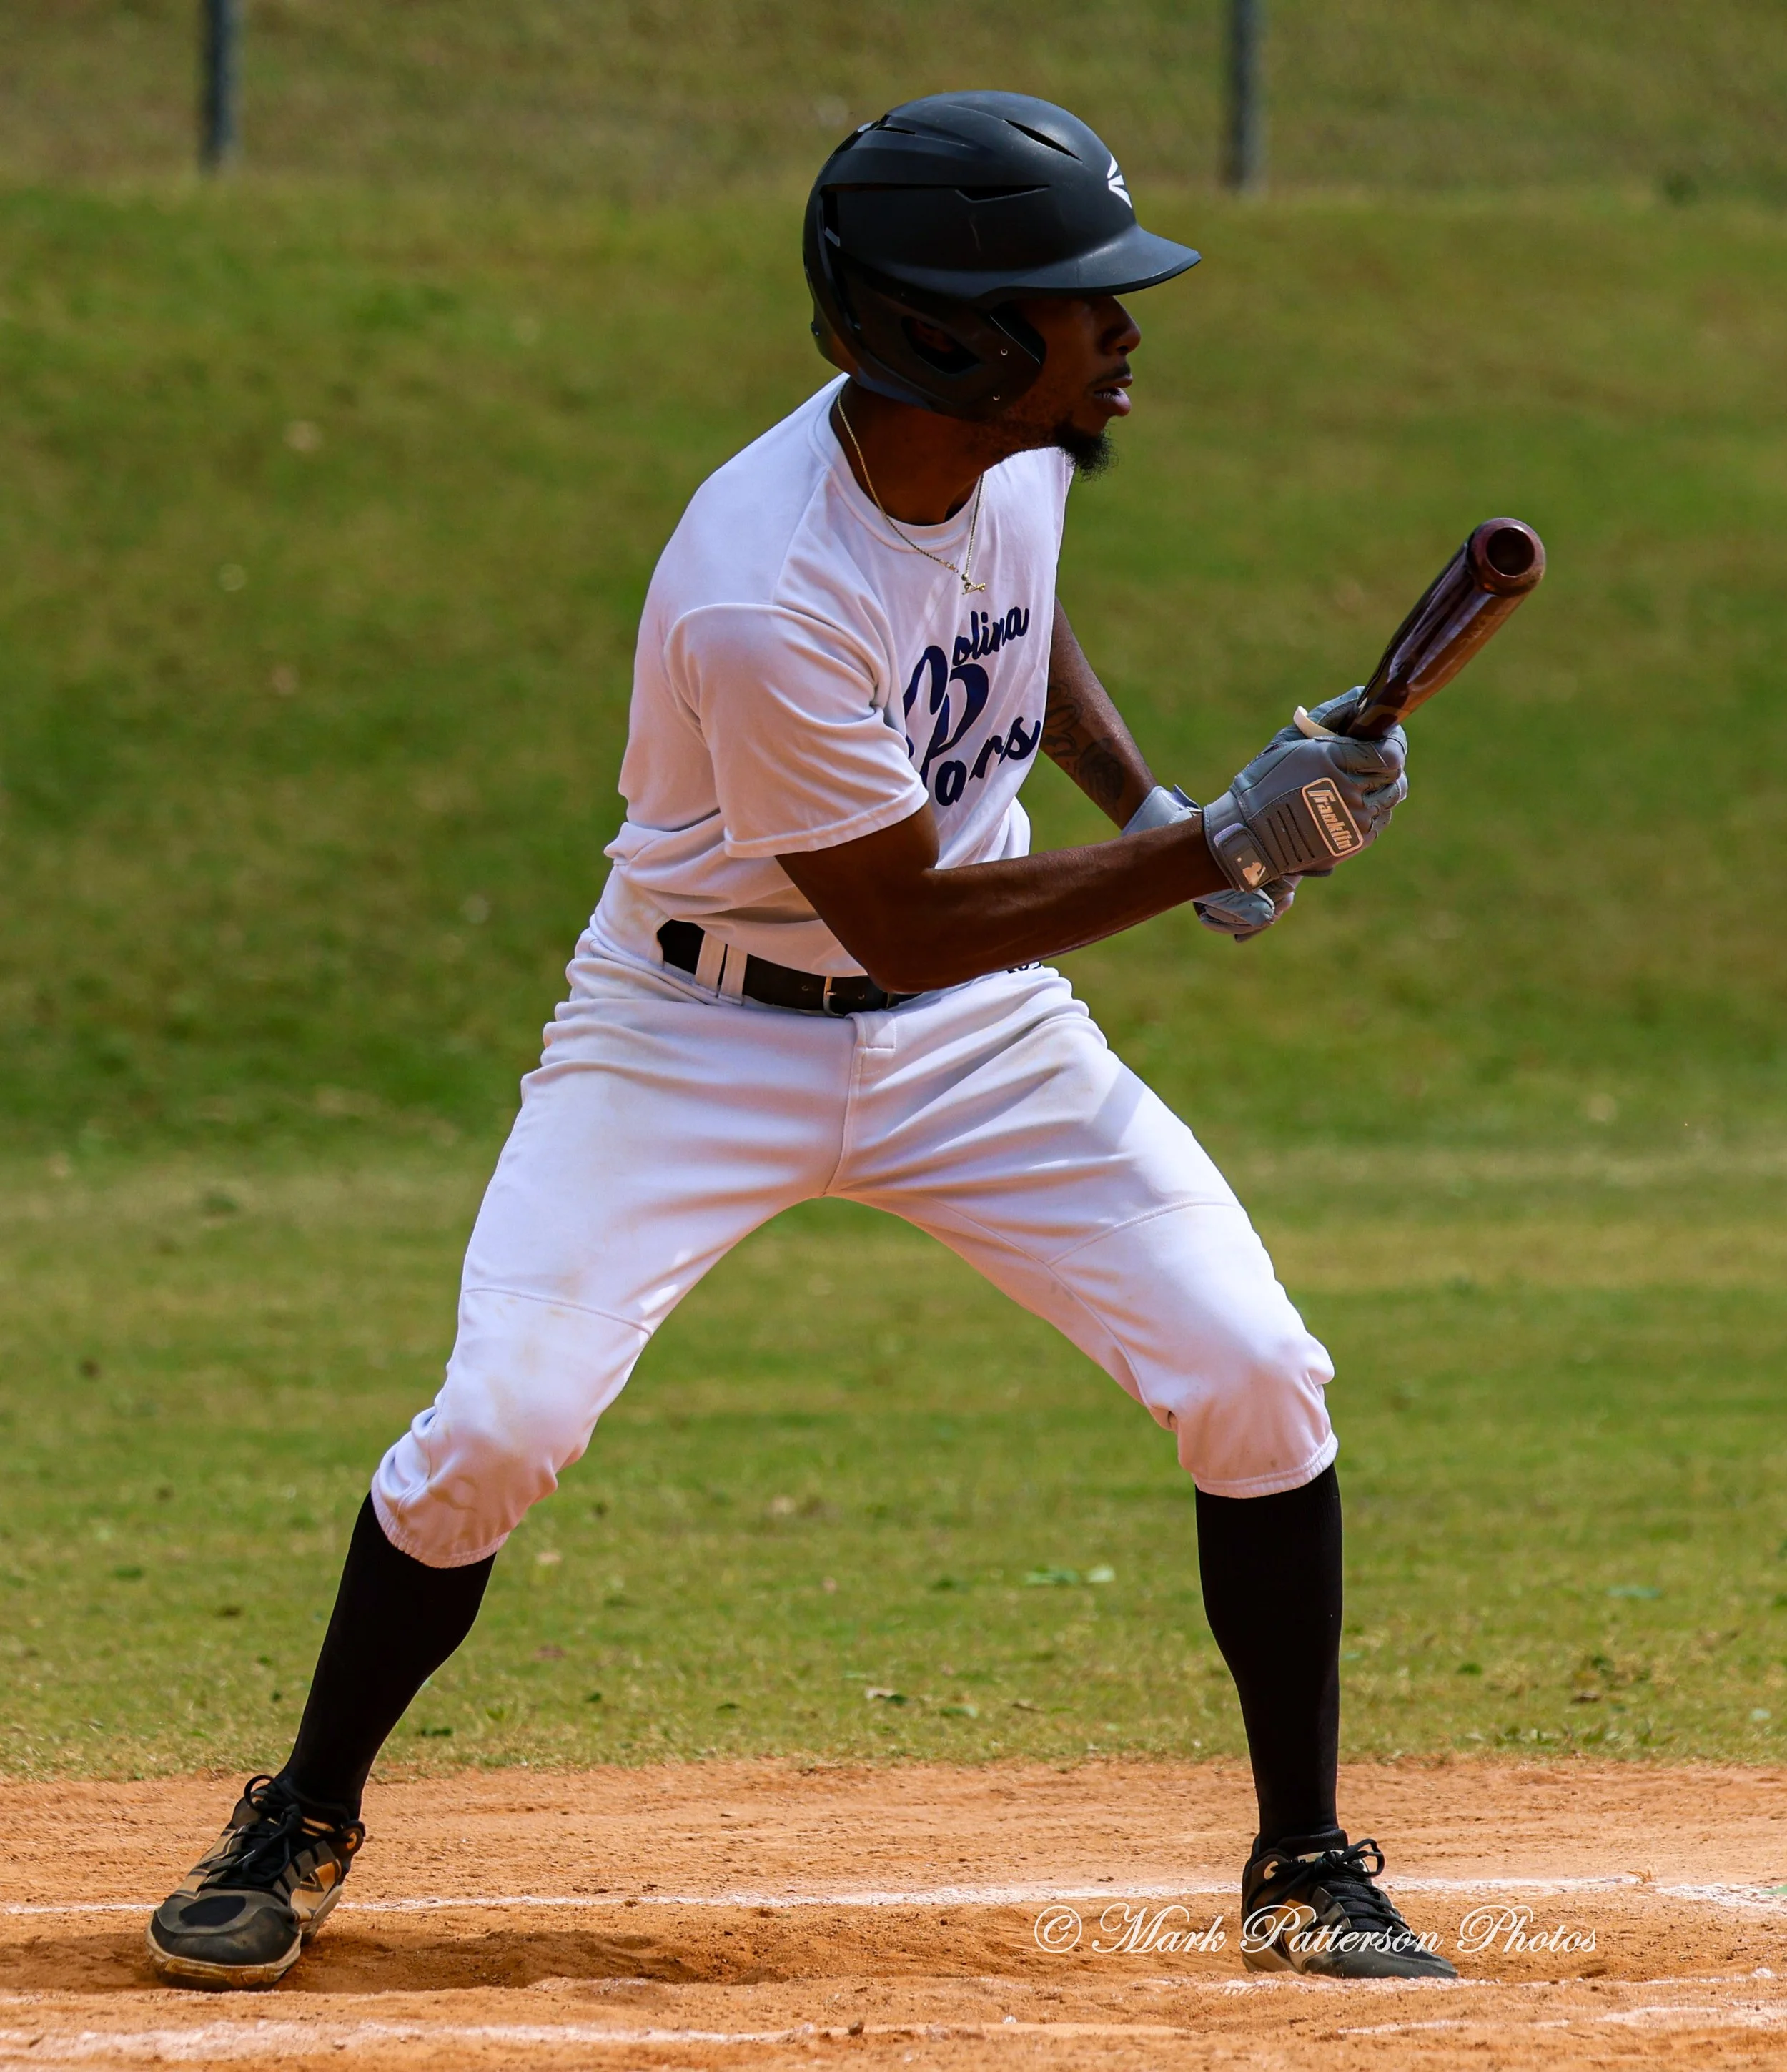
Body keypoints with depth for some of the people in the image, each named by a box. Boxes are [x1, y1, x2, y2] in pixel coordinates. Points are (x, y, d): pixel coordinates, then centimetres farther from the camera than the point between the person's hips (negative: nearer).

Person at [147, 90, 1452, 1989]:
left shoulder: (1017, 449, -9)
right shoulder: (759, 603, -32)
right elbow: (908, 923, -26)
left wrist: (1139, 794, 2)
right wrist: (1218, 850, -29)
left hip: (978, 1043, 6)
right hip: (702, 1036, -6)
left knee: (1257, 1385, -8)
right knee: (497, 1429, -16)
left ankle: (1306, 1869, 8)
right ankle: (305, 1825, 10)